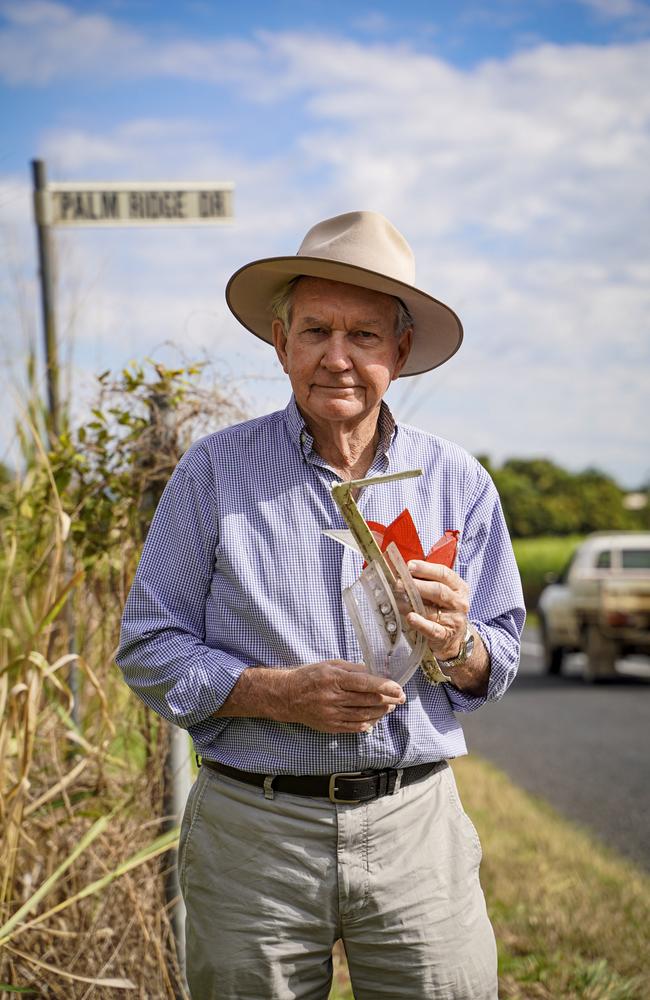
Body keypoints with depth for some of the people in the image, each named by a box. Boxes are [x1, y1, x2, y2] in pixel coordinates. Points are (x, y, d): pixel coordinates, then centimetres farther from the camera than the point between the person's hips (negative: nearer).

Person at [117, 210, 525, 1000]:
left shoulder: (458, 483, 6)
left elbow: (499, 664, 10)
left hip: (413, 824, 1)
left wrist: (458, 646, -13)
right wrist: (279, 693, -15)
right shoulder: (214, 472, 0)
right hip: (253, 831, -1)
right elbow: (148, 647, -1)